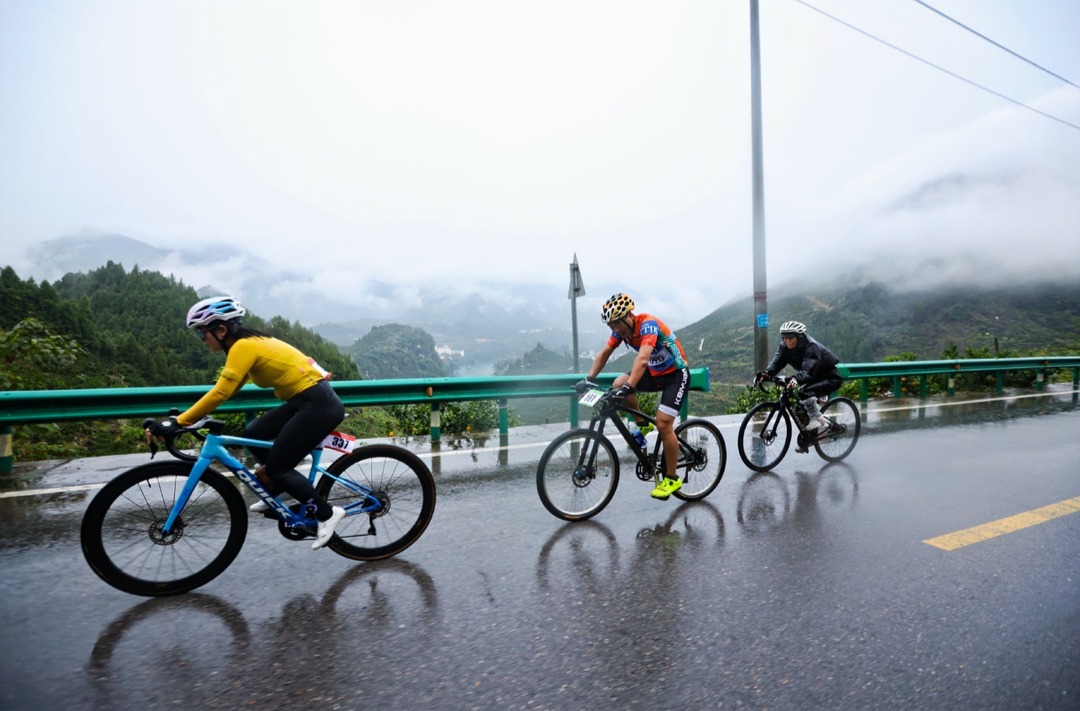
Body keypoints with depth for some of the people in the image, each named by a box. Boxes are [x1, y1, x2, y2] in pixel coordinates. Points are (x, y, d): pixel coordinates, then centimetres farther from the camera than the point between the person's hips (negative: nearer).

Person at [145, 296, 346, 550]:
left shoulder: (243, 346, -12)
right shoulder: (251, 342, 15)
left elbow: (220, 393, -20)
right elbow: (226, 390, 18)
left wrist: (178, 422, -15)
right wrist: (184, 417, 15)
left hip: (319, 404, -9)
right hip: (307, 401, 9)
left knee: (277, 467, -2)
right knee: (253, 433, 13)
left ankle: (327, 513, 8)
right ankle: (276, 489, 28)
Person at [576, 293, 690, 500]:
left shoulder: (648, 325, -31)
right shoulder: (621, 328, -9)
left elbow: (642, 360, -45)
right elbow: (604, 353, -9)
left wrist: (628, 388, -55)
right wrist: (589, 379, -19)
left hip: (676, 374, -7)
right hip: (654, 372, 7)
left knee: (663, 424, -15)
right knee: (618, 385, -15)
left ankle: (671, 479, 4)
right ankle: (642, 425, 8)